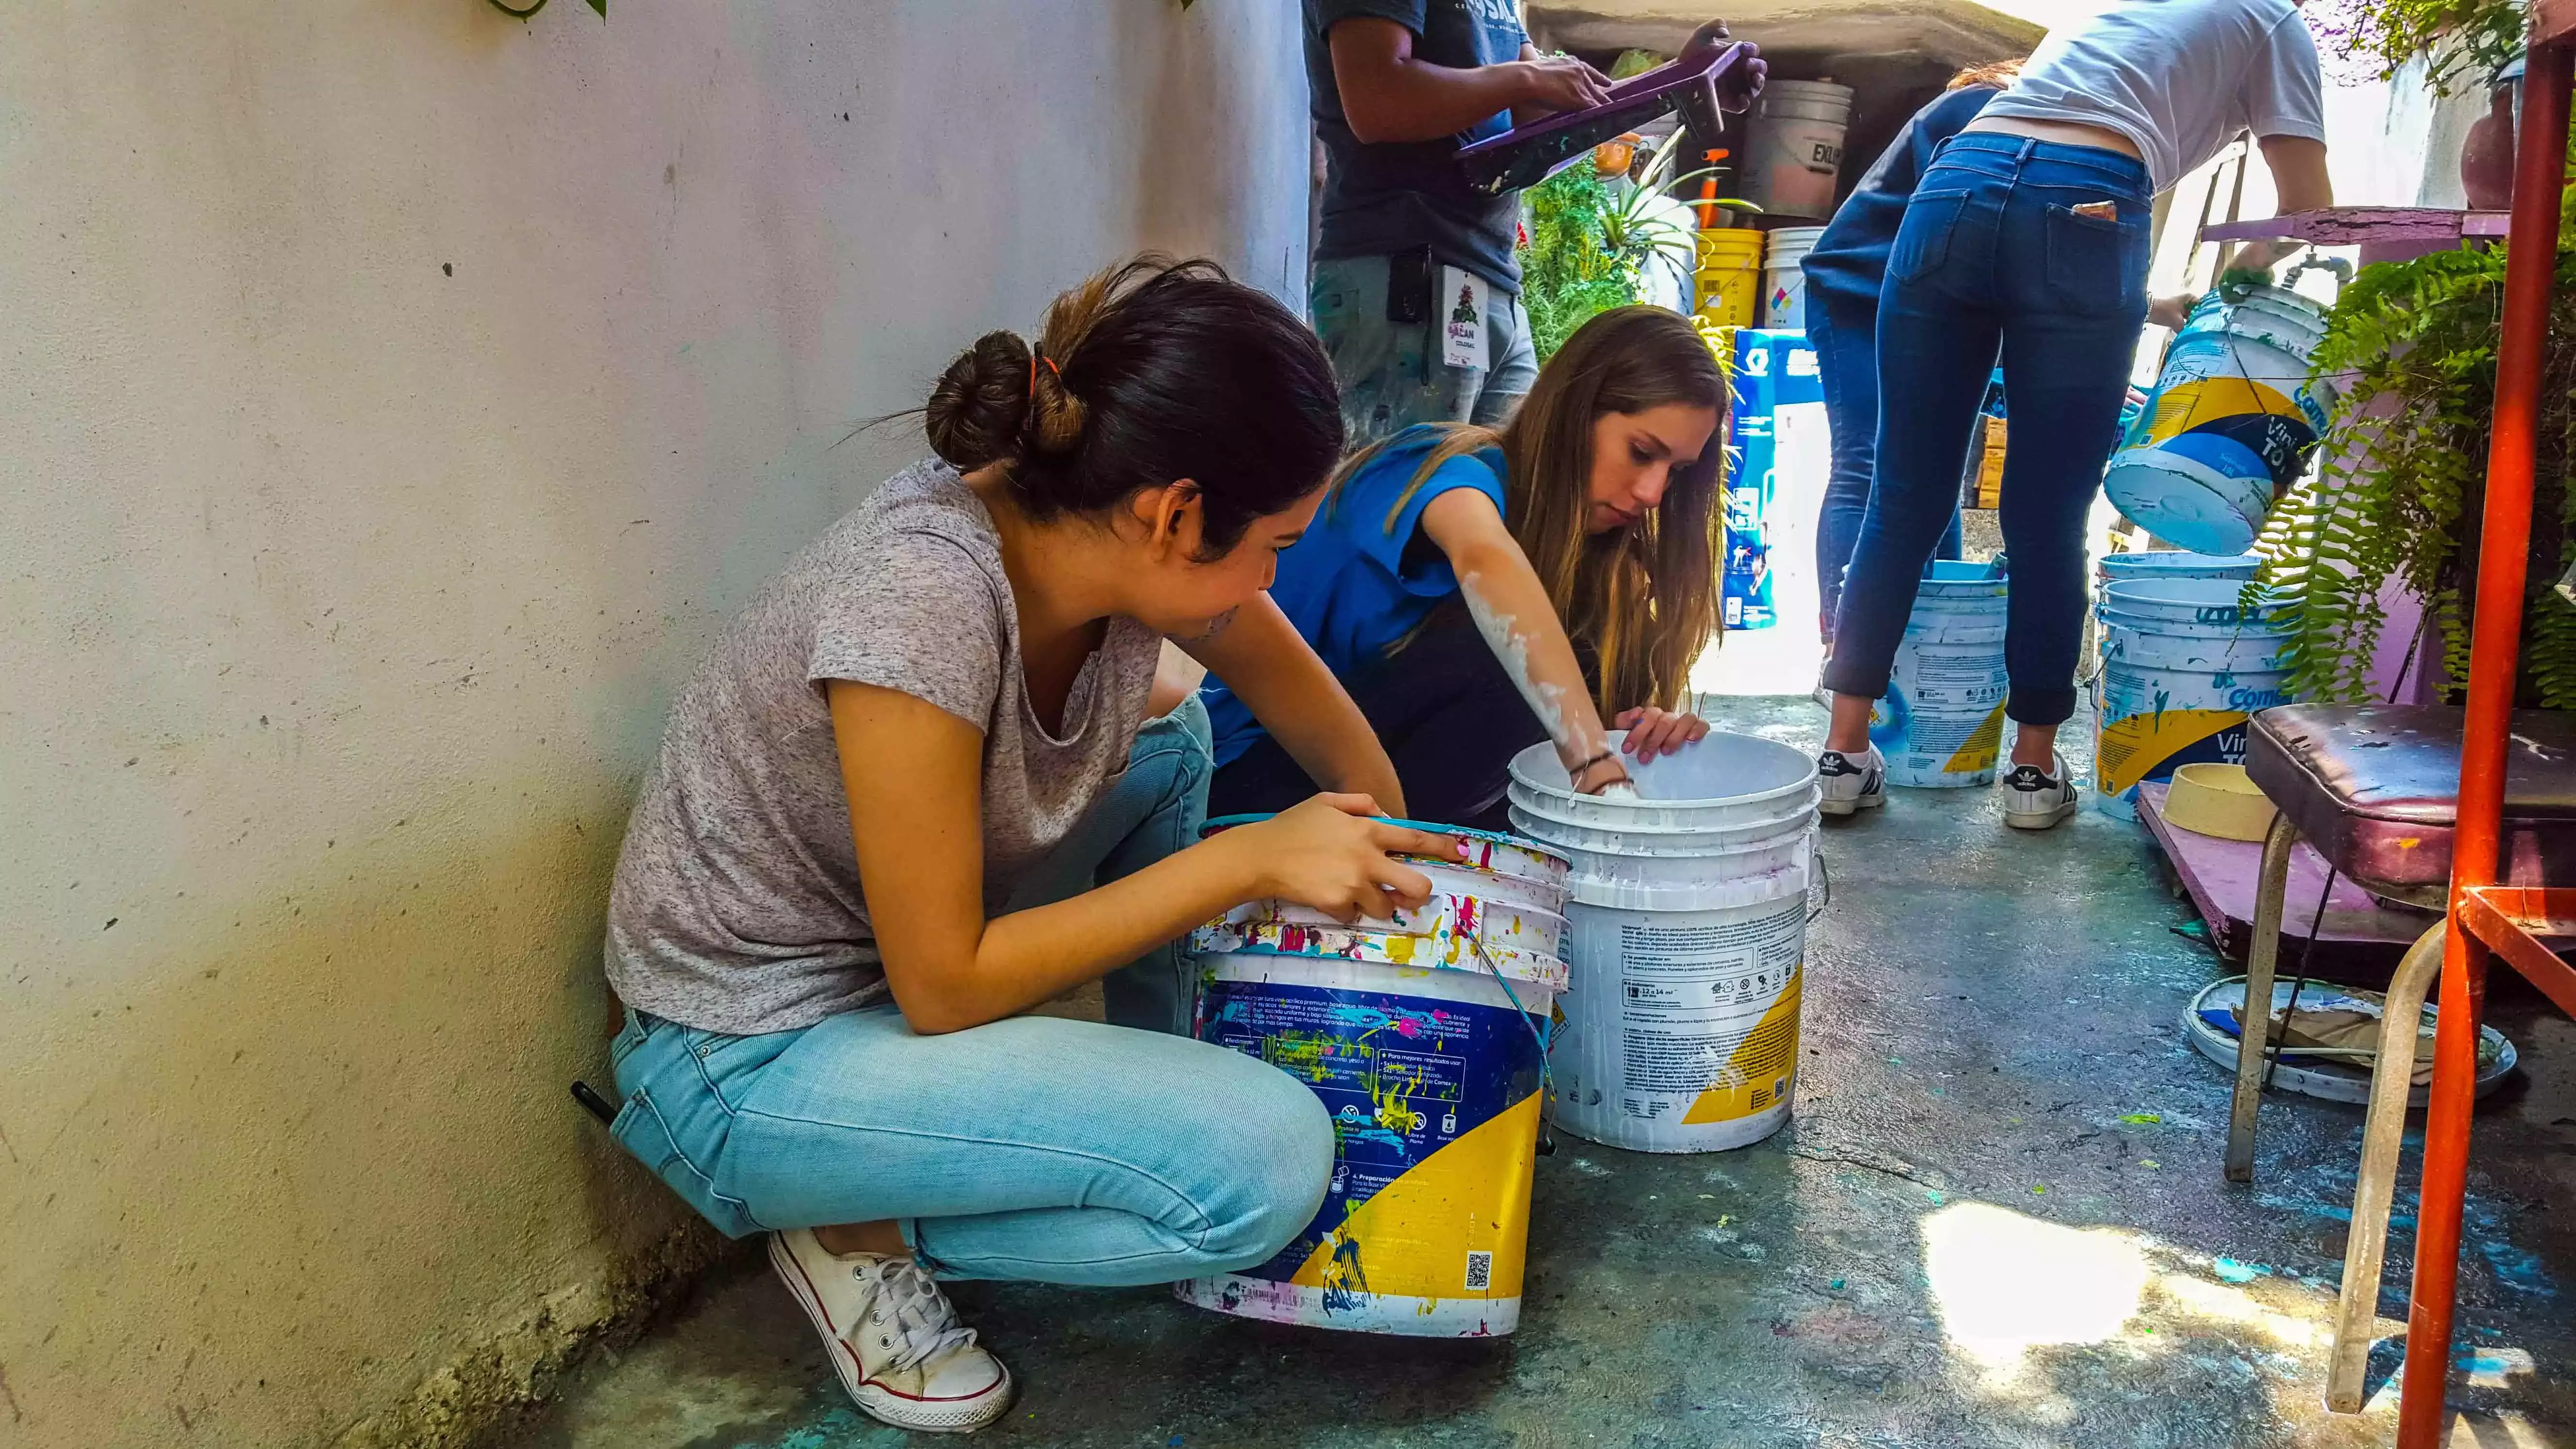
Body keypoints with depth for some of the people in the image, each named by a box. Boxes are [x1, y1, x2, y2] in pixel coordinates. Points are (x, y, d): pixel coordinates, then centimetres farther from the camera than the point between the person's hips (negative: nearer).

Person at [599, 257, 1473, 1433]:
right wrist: (1250, 861, -24)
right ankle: (864, 1237, -1)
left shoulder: (1122, 540, -11)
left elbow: (1332, 741, 6)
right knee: (1269, 1157, -21)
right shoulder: (922, 598, -33)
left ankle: (1168, 1087, 20)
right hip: (749, 1058, -8)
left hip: (910, 953, 8)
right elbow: (943, 989, -25)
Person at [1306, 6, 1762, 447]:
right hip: (1401, 280, -9)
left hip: (1494, 285, 9)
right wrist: (1526, 77, -10)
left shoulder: (1497, 7, 23)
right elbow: (1373, 104, -19)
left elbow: (1542, 113, 21)